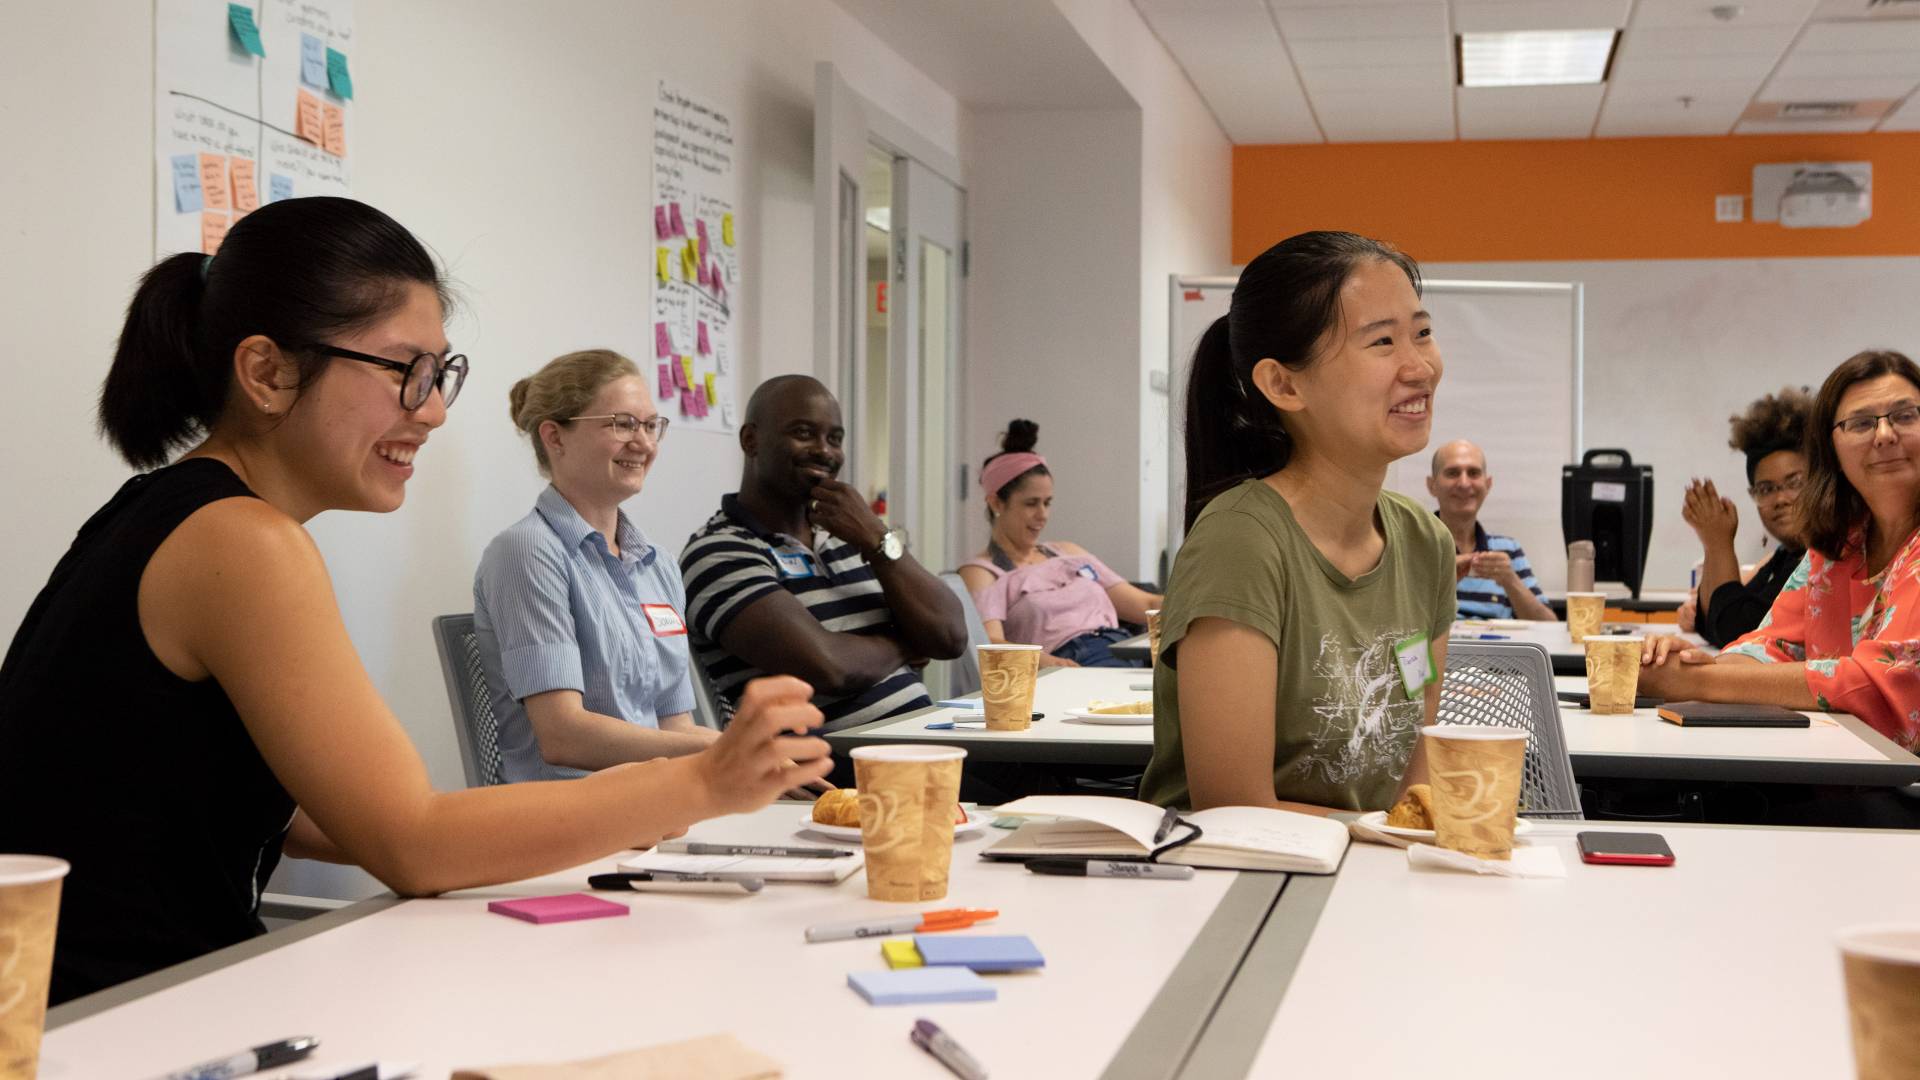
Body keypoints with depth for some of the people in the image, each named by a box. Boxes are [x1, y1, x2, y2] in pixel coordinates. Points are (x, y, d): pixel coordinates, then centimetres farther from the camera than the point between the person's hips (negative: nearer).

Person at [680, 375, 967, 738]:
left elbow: (951, 637, 7)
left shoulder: (848, 534, 17)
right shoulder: (718, 553, -5)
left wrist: (877, 540, -3)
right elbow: (828, 666, -17)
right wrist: (902, 647, 2)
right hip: (838, 761, -6)